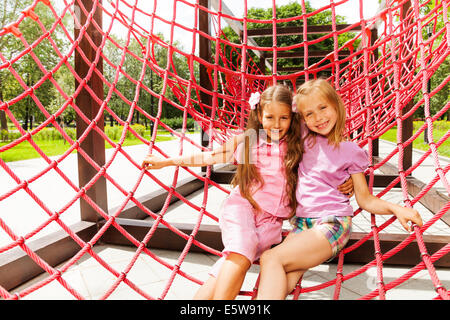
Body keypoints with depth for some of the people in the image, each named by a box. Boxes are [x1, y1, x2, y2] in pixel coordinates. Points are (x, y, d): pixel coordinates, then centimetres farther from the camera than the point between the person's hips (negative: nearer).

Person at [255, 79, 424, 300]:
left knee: (271, 259, -27)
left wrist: (396, 208, -10)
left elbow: (365, 200, 6)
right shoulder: (304, 136, 8)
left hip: (332, 223, -4)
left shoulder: (351, 152, 1)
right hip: (301, 223, 4)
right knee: (283, 283, -23)